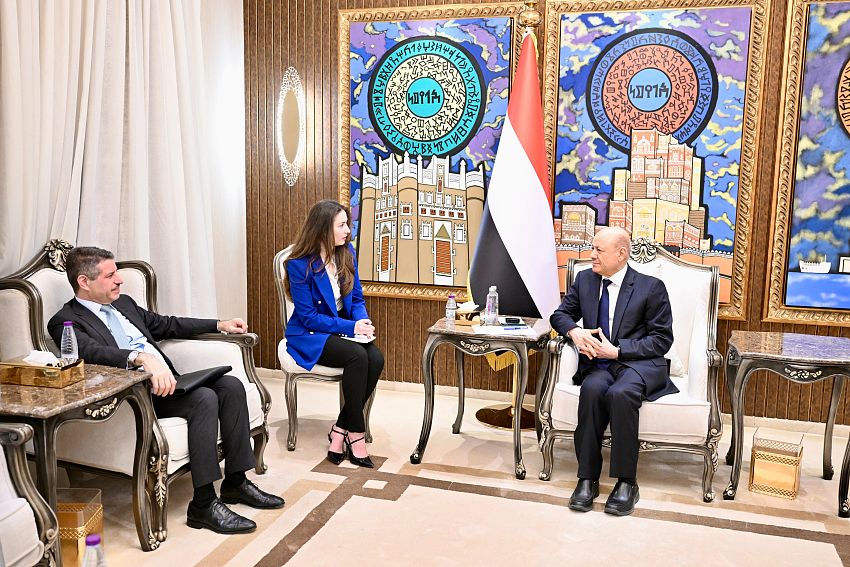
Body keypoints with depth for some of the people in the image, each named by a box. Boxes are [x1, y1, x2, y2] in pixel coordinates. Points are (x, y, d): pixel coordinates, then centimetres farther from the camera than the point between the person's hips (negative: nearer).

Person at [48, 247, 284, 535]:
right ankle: (203, 504, -22)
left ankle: (235, 482, -2)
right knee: (204, 398, -29)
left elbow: (165, 325, 31)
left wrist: (219, 325, 25)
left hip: (166, 380, 8)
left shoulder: (123, 303, 21)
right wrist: (142, 358, -43)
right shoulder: (65, 322, -4)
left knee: (231, 386, -11)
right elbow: (93, 353, -25)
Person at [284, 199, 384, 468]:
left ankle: (339, 429, -12)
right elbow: (308, 317, -16)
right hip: (308, 336, -5)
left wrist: (363, 321, -12)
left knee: (376, 359, -24)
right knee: (357, 356, -32)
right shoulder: (300, 264, -15)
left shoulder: (347, 253, 2)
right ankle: (356, 433, -18)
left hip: (344, 329, 6)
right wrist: (351, 327, -22)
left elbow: (357, 298, 10)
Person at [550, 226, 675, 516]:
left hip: (639, 364, -3)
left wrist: (617, 351, -14)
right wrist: (574, 331, -6)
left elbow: (662, 339, -3)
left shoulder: (651, 287, -2)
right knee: (592, 389, -32)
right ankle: (587, 479, -24)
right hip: (598, 363, 3)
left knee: (620, 393, -36)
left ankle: (626, 483, -23)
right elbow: (561, 314, 19)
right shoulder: (584, 279, 12)